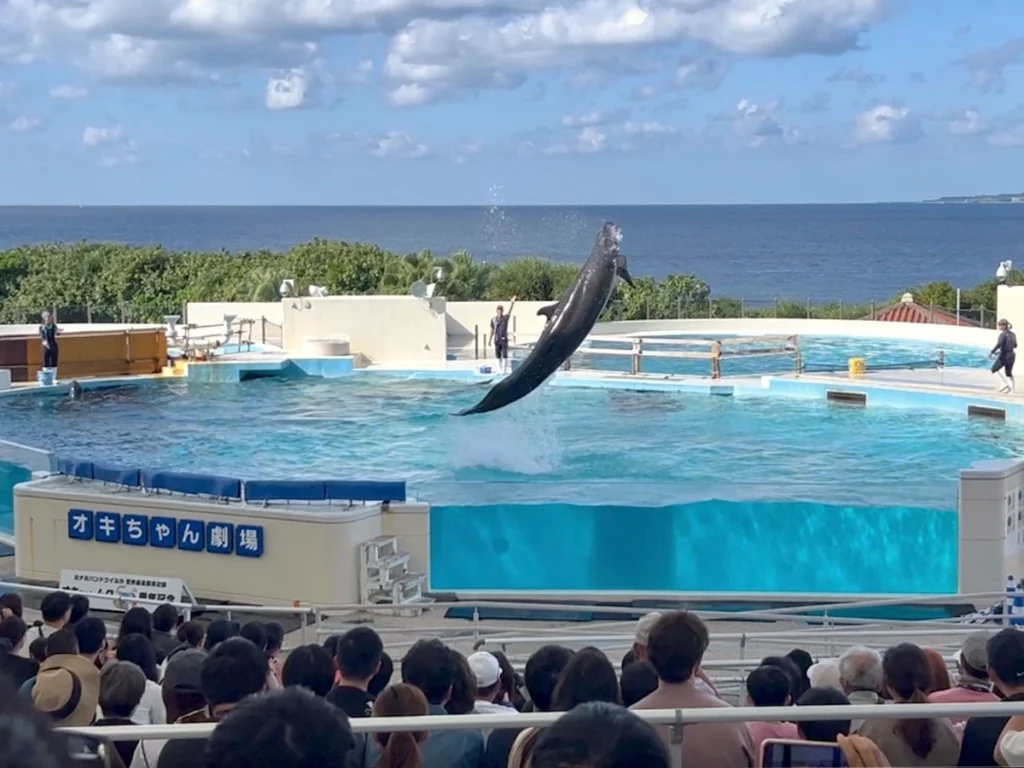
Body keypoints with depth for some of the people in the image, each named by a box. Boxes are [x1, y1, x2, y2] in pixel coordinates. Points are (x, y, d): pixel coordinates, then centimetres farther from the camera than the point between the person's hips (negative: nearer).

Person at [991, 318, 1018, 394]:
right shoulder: (1013, 334, 10)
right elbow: (1015, 345, 22)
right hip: (1012, 356, 8)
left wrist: (992, 352, -23)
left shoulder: (1003, 334, -14)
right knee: (1009, 373, 15)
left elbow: (999, 344, -25)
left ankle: (1005, 384, -5)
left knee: (994, 369, 7)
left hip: (1004, 356, -8)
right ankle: (1011, 390, 10)